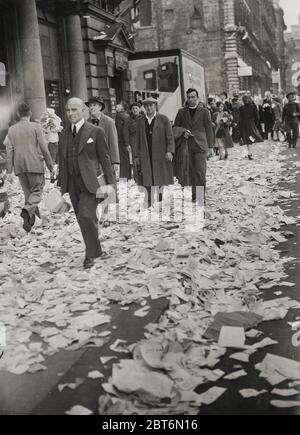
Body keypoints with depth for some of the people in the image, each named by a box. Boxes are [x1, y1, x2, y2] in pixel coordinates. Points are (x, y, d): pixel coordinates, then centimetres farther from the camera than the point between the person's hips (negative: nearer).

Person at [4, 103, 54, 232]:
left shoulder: (11, 129, 7)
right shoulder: (36, 127, -5)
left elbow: (9, 151, 7)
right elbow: (44, 148, -6)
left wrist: (9, 171, 10)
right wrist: (50, 165, 2)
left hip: (19, 167, 4)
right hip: (34, 164, -4)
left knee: (28, 193, 16)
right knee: (37, 191, 3)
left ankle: (31, 219, 19)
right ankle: (27, 210, -23)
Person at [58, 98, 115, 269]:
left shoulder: (96, 132, -2)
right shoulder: (64, 134, 14)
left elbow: (105, 158, -2)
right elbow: (62, 161, 18)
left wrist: (111, 183, -5)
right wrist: (61, 184, 16)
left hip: (90, 182, -5)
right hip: (72, 183, 5)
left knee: (86, 215, -19)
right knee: (85, 220, 10)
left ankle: (90, 255, -5)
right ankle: (97, 251, 25)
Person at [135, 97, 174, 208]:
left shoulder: (164, 119, 4)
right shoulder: (140, 121, 13)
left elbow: (170, 137, -1)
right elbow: (138, 140, 15)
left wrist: (170, 151, -14)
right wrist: (136, 156, 11)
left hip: (161, 155, -2)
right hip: (146, 156, 2)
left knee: (162, 179, 1)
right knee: (148, 181, -5)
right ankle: (149, 204, -2)